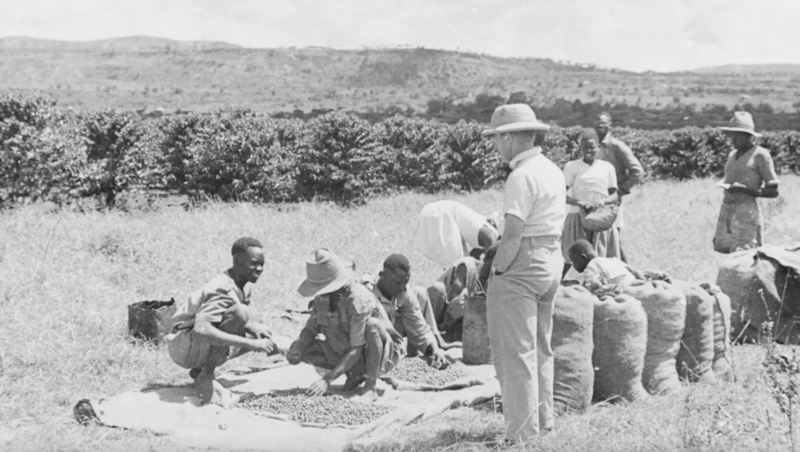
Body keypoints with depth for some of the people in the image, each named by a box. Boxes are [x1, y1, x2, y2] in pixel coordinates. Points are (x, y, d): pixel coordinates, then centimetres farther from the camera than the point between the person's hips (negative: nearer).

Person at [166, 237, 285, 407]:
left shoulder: (245, 287, 3)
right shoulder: (223, 290, -25)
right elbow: (201, 331, -40)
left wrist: (253, 326, -8)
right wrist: (250, 343, -40)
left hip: (207, 348, 9)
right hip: (184, 346, -9)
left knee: (276, 346, 4)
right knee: (240, 312, -32)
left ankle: (200, 369, 9)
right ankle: (206, 376, -19)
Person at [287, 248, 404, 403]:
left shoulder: (359, 300, -31)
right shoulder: (323, 296, -10)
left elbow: (356, 351, -33)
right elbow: (310, 329, 1)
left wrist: (327, 380, -38)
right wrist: (298, 347, -23)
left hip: (382, 355, -7)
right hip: (345, 353, 7)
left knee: (372, 324, -38)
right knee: (302, 349, -7)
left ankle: (371, 388, -23)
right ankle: (355, 374, 6)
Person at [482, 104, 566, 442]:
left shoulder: (522, 176, -17)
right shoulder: (553, 171, 12)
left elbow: (512, 236, -21)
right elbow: (551, 227, 13)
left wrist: (496, 274, -11)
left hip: (522, 269, -10)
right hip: (551, 262, 10)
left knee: (516, 352, -3)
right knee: (540, 349, 19)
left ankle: (523, 433, 1)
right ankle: (543, 422, 28)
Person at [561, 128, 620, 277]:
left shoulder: (607, 167, 8)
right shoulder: (572, 166, 1)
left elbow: (614, 195, 9)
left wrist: (604, 201, -14)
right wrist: (577, 202, -22)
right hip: (578, 217, -2)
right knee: (569, 258, -4)